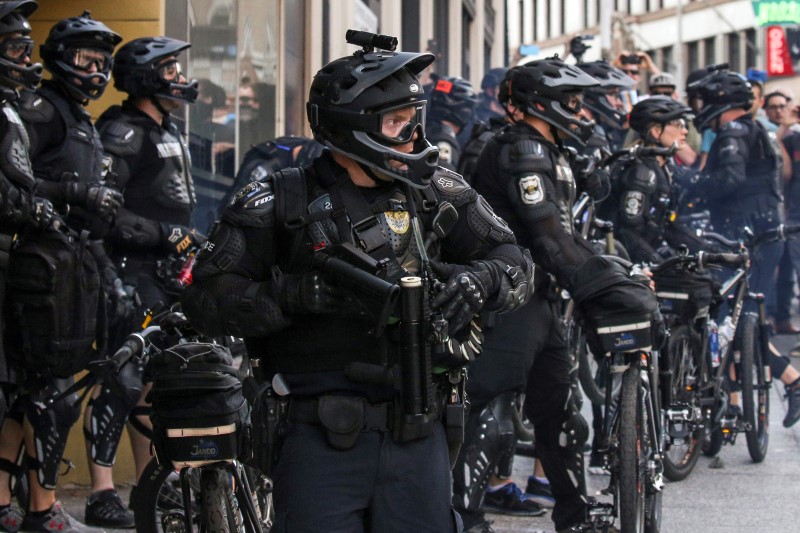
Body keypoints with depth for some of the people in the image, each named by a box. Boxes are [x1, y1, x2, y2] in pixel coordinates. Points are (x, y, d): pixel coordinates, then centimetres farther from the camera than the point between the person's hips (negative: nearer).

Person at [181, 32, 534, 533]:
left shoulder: (436, 191, 10)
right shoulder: (281, 203, -1)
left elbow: (516, 262, 14)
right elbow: (208, 296, -7)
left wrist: (479, 281, -9)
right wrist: (297, 295, -21)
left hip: (417, 433, 4)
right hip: (322, 439, -4)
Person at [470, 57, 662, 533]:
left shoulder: (550, 154, 17)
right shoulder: (521, 152, -17)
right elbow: (553, 241, -26)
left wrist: (620, 276, 12)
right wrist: (613, 289, -28)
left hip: (538, 299, 10)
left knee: (562, 415, 13)